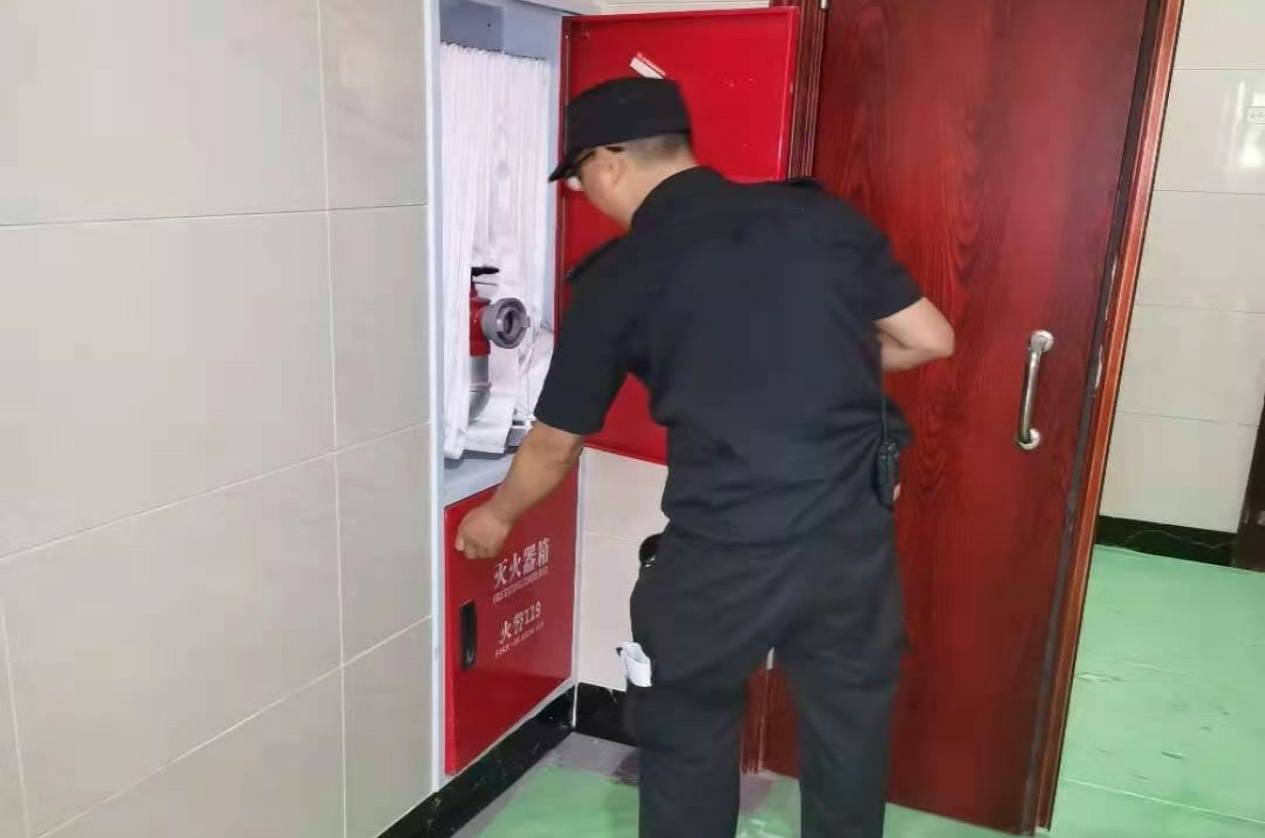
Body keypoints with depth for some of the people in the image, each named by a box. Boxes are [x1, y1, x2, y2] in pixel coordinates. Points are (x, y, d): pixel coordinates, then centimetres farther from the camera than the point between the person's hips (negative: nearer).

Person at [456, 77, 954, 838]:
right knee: (850, 738, 23)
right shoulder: (821, 214, 1)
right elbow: (931, 339, 7)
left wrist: (497, 515, 24)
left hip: (721, 554, -3)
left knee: (688, 743, 21)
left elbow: (556, 443, 4)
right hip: (854, 535, 4)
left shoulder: (618, 276, -5)